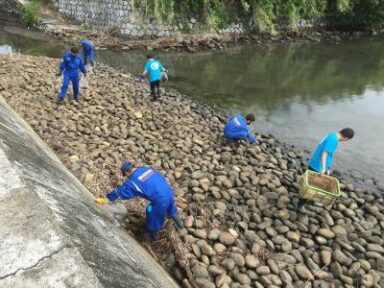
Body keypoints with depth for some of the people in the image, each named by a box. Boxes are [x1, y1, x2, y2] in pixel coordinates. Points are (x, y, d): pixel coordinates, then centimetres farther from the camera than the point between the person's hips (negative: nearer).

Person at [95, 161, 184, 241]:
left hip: (161, 200, -6)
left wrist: (104, 200, 12)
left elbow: (119, 192, 0)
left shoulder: (132, 181, -8)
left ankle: (154, 236, 46)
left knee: (154, 218, 22)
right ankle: (178, 222, 61)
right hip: (170, 192, 6)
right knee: (171, 211, 36)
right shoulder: (148, 169, 9)